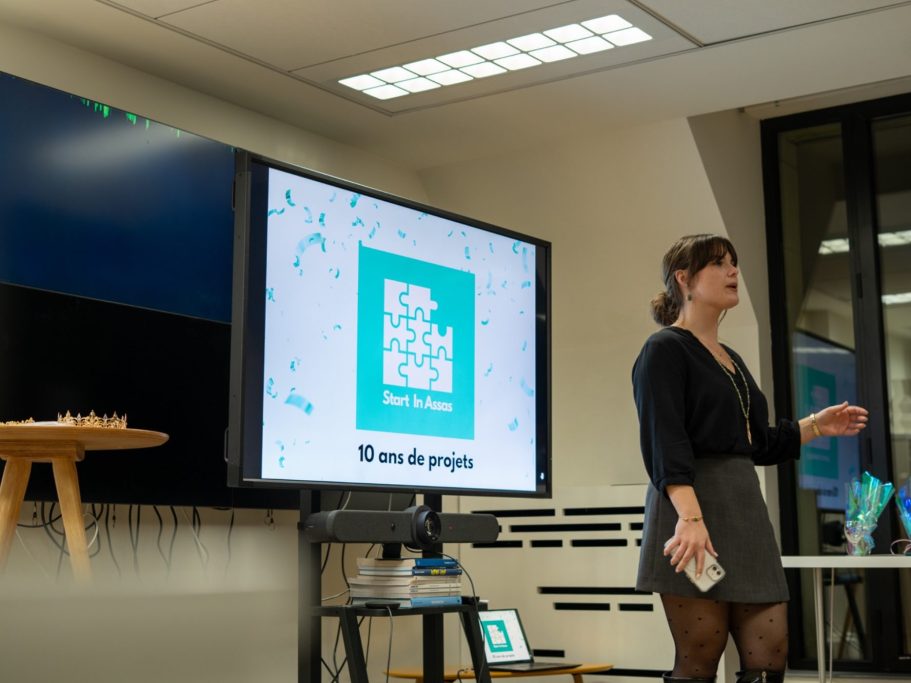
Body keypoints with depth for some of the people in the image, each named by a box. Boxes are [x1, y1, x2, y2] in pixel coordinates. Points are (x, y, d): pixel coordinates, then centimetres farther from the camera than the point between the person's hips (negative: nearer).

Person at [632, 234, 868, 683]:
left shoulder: (731, 359, 22)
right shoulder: (665, 349, -4)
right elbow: (665, 442, -17)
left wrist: (816, 426, 21)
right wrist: (690, 516, -29)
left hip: (745, 510, 8)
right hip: (694, 509, -8)